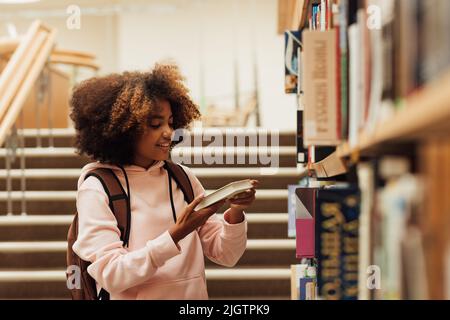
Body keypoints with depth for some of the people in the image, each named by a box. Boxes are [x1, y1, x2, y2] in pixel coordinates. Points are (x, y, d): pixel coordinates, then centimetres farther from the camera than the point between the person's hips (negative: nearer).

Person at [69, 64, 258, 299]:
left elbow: (225, 255, 6)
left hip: (192, 294, 3)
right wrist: (176, 235, -21)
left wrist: (235, 213, -11)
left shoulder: (183, 178, 7)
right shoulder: (98, 188, -4)